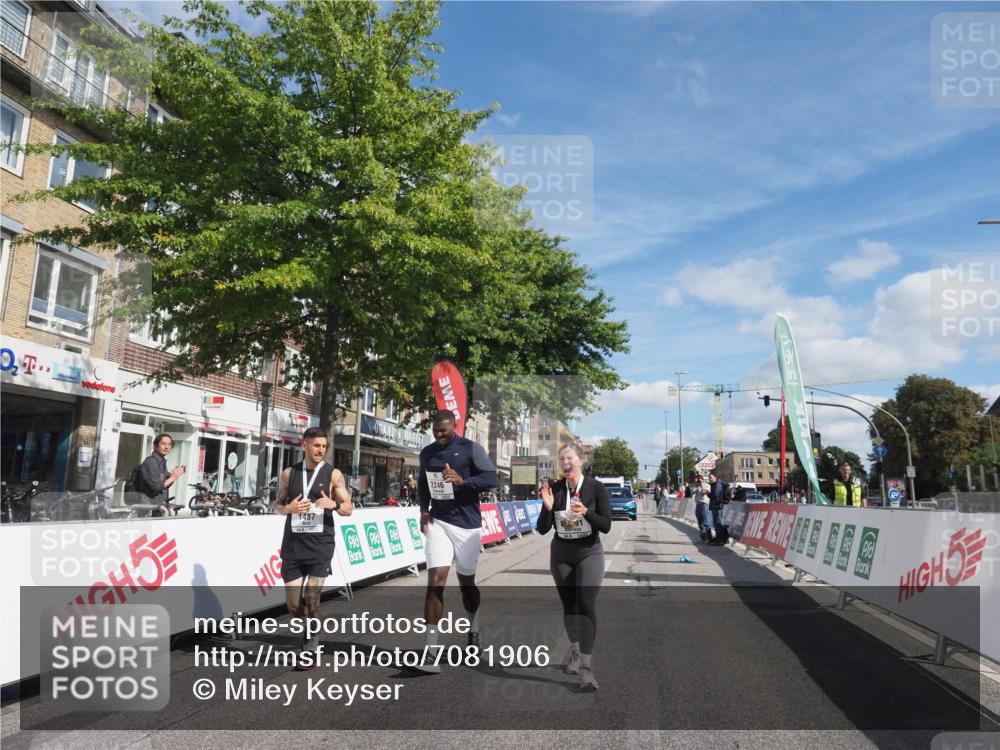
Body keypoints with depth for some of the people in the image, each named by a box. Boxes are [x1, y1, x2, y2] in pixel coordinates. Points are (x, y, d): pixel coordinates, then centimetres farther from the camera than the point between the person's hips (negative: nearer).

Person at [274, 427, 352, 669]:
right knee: (293, 605, 5)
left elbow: (349, 508, 1)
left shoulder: (333, 474, 0)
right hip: (293, 543, 3)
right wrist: (289, 508, -10)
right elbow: (277, 504, 13)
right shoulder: (289, 473, 6)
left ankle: (310, 647, 8)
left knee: (312, 597, -11)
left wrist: (334, 504, -20)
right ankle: (311, 633, 34)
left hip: (320, 542, -3)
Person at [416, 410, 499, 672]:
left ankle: (473, 631, 41)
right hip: (438, 522, 2)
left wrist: (462, 480, -24)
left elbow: (492, 478, -11)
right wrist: (424, 508, 4)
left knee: (466, 583, 12)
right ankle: (431, 651, -8)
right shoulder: (427, 453, 8)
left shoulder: (471, 449, -6)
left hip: (467, 524, -2)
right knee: (435, 582, -11)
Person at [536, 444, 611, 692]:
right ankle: (574, 649, 39)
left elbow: (606, 526, -12)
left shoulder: (596, 488, -10)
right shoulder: (554, 489, -5)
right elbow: (542, 529, -4)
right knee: (569, 606, 13)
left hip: (589, 553, -3)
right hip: (561, 554, 3)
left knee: (586, 605, -16)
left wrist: (586, 512, -29)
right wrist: (548, 508, -22)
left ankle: (586, 667, -12)